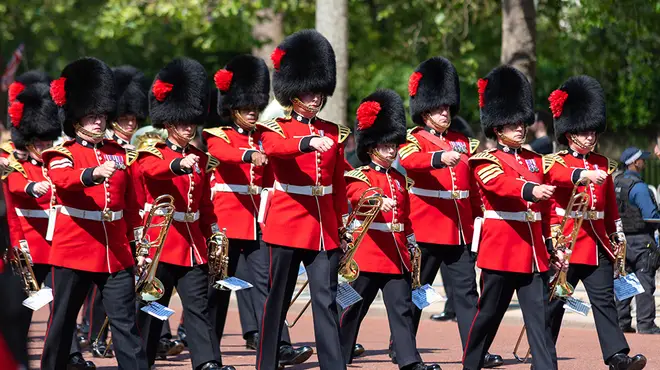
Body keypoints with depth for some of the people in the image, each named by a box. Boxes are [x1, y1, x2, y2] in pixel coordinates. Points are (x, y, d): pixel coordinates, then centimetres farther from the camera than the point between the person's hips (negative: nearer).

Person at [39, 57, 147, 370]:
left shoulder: (119, 154, 12)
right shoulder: (63, 154, -3)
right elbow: (63, 179, -26)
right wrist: (94, 173, -45)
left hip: (116, 254, 4)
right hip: (73, 252, -3)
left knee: (125, 321, -1)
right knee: (63, 320, 5)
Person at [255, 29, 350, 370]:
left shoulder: (334, 133, 11)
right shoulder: (276, 128, -1)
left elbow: (339, 185, 15)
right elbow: (276, 147, -26)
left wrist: (342, 228, 14)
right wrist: (309, 143, -45)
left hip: (324, 228, 3)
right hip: (287, 224, -3)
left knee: (326, 301, -1)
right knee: (277, 300, 3)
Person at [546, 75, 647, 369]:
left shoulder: (603, 164, 13)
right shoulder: (558, 164, -5)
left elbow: (611, 203, 20)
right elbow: (548, 203, -10)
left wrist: (617, 235, 17)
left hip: (598, 245, 5)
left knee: (604, 299, -3)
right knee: (554, 302, 5)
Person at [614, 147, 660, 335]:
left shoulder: (616, 183, 8)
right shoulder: (638, 187, -17)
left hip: (622, 239, 8)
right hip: (641, 240, -8)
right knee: (645, 283, -5)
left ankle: (622, 322, 15)